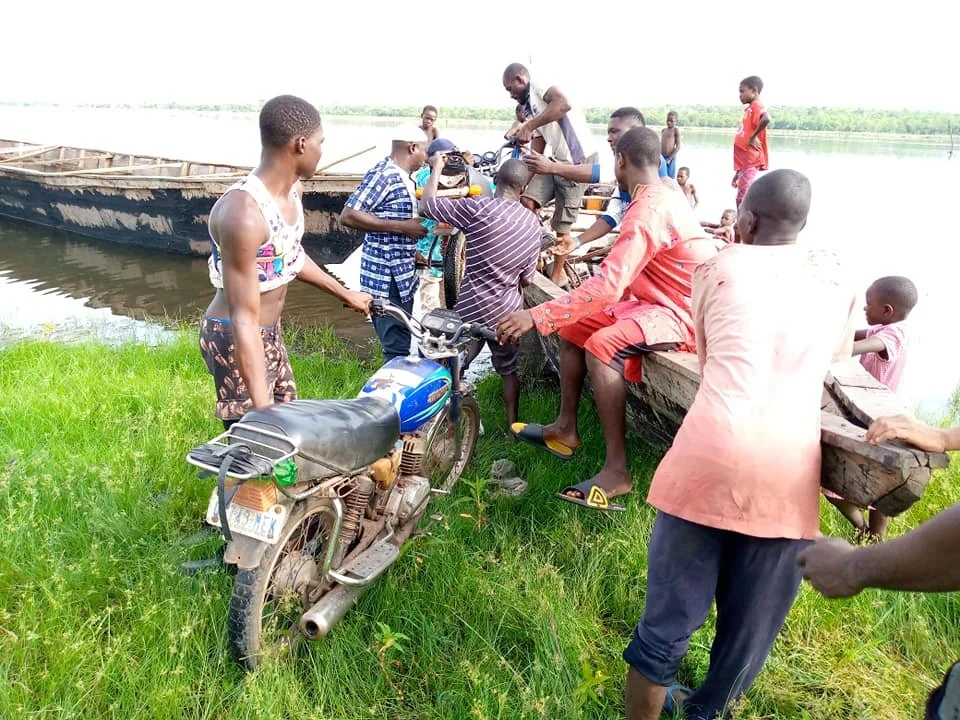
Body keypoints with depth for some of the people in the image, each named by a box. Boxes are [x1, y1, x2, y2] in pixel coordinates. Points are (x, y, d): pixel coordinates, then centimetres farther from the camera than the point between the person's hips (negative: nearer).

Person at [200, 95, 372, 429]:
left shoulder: (293, 188, -1)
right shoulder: (243, 213, -30)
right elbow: (245, 318, -31)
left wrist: (345, 294, 28)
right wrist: (262, 408, -33)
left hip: (272, 333, 9)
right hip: (238, 340, -9)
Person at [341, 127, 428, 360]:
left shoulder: (402, 177, 13)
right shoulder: (383, 174, -16)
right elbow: (348, 215, -23)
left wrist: (413, 253, 15)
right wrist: (401, 226, -22)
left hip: (401, 275, 10)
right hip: (386, 277, -10)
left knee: (401, 344, 18)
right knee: (398, 349, -7)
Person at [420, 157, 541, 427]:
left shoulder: (477, 208, -18)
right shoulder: (533, 222, 0)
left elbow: (427, 206, -11)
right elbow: (526, 278, 3)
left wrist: (436, 167, 2)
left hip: (472, 309, -5)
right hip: (508, 311, 5)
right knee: (508, 369, 22)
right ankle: (512, 425, 31)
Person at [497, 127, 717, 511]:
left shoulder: (648, 210, -22)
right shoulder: (663, 195, 10)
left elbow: (608, 286, -31)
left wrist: (536, 316, -31)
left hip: (684, 311, -11)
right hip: (661, 300, 11)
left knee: (602, 345, -33)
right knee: (574, 325, 11)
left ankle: (617, 471, -27)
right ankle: (566, 428, 15)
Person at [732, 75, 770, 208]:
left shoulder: (756, 106, -8)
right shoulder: (749, 109, 21)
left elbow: (766, 119, -34)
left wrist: (753, 137, -21)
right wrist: (738, 172, 22)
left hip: (751, 162, -10)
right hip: (746, 163, 10)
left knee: (745, 200, -12)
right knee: (741, 199, 12)